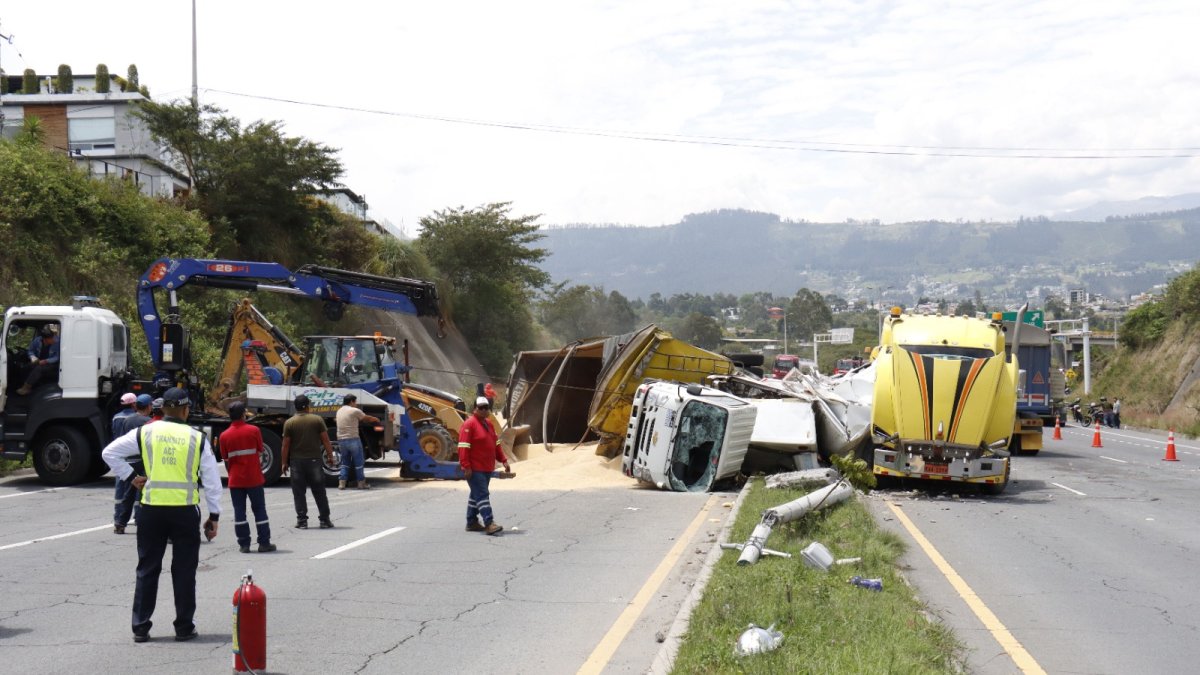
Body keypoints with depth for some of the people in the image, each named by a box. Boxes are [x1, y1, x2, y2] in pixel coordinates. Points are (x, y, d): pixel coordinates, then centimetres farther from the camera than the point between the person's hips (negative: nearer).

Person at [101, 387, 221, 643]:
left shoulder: (145, 433, 2)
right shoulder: (197, 438, 0)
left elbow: (110, 452, 3)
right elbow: (211, 480, 1)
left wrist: (130, 477, 10)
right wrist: (214, 516, 8)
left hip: (152, 509, 1)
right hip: (185, 510, -1)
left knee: (147, 569, 10)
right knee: (184, 571, 8)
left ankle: (140, 628, 12)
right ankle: (184, 628, 11)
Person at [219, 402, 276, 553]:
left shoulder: (224, 436, -1)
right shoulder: (254, 430, -6)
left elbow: (226, 460, 5)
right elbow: (260, 452, 1)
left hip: (235, 480, 1)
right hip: (254, 478, -1)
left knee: (239, 511, 6)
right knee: (259, 510, 6)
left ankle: (244, 544, 5)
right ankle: (264, 543, 7)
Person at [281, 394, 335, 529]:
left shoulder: (289, 423, -3)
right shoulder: (317, 419, -2)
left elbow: (286, 445, -3)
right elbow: (325, 440, -2)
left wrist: (285, 462, 4)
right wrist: (330, 456, 7)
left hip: (296, 461, -1)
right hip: (314, 460, 1)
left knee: (299, 492, 5)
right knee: (319, 491, 7)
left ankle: (302, 520, 2)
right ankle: (324, 519, 8)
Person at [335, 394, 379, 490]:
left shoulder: (339, 411, 12)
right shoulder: (355, 411, -7)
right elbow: (367, 418, 4)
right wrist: (377, 420, 26)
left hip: (341, 440, 6)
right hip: (353, 439, -6)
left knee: (345, 462, 14)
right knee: (358, 462, 6)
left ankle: (342, 483, 4)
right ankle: (361, 483, 10)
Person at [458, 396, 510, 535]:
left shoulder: (488, 423, 15)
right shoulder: (469, 424, -12)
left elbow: (496, 444, 22)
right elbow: (463, 447, -18)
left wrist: (503, 460, 14)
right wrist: (466, 467, -22)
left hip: (487, 469, 9)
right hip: (474, 470, -9)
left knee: (476, 494, 15)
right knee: (482, 495, -13)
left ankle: (472, 522, 24)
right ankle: (489, 523, -18)